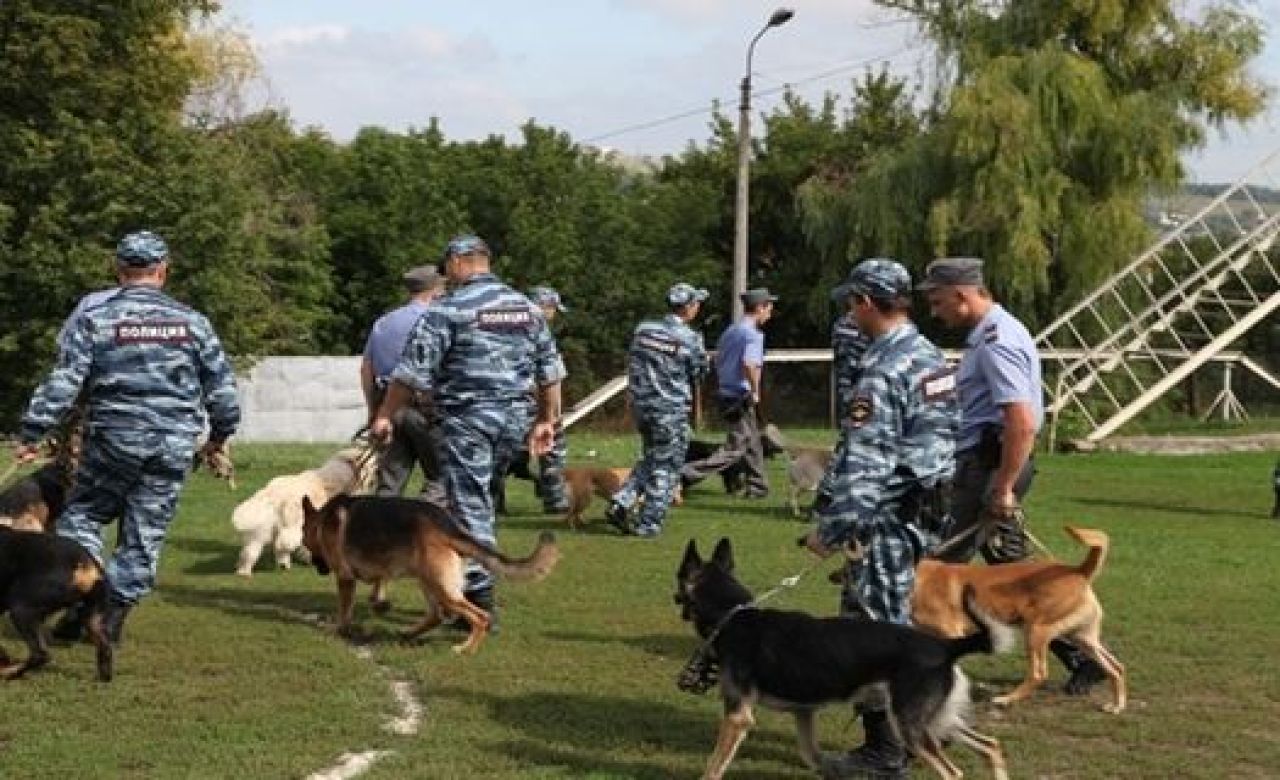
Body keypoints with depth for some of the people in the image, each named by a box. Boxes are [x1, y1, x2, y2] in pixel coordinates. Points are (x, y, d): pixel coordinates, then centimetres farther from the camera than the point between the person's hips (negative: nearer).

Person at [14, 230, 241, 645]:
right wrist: (220, 435, 22)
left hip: (113, 440, -2)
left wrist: (32, 433, -3)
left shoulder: (95, 319, -3)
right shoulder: (191, 321, 4)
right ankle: (115, 614, 9)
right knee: (145, 533, 9)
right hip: (174, 448, 2)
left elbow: (63, 382, -8)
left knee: (81, 515, 15)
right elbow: (222, 386, 8)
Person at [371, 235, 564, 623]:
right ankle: (470, 582, 23)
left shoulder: (448, 308, -8)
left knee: (469, 506, -2)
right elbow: (550, 369, 14)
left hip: (467, 418, -6)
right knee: (481, 499, 19)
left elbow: (413, 371, -10)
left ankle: (481, 598, -5)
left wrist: (385, 415, -3)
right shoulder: (526, 307, 11)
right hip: (514, 417, 6)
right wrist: (547, 420, 21)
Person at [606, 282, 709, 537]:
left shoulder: (643, 328, 4)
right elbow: (699, 373, -1)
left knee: (651, 460, 22)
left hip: (640, 404, 6)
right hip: (671, 409, -6)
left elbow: (631, 363, 11)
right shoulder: (689, 338, -12)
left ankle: (620, 504, 8)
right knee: (666, 468, 5)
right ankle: (648, 523, 5)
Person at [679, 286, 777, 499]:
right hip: (740, 398, -9)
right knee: (734, 448, -7)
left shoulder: (730, 331, 13)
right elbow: (749, 364, -28)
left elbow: (718, 361, 17)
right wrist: (755, 391, -17)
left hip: (724, 392, 9)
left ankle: (756, 486, 27)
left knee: (752, 442, 19)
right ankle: (687, 474, -17)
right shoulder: (753, 334, -14)